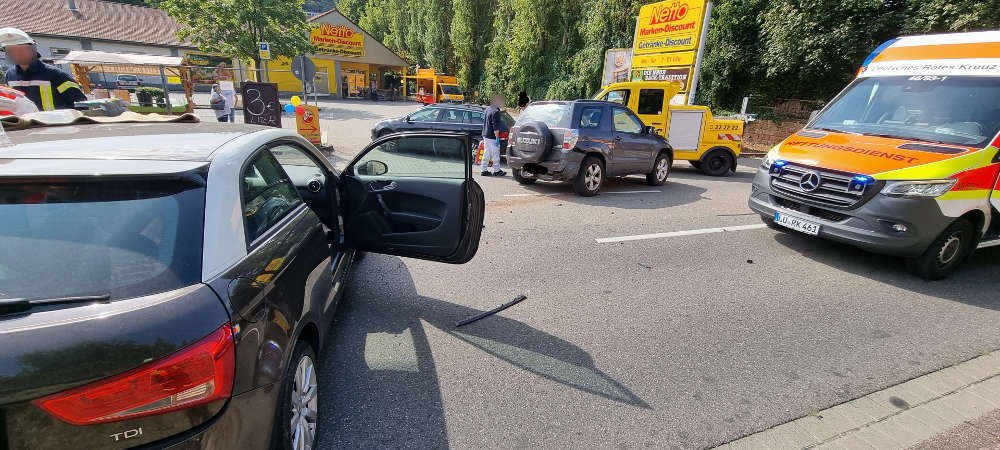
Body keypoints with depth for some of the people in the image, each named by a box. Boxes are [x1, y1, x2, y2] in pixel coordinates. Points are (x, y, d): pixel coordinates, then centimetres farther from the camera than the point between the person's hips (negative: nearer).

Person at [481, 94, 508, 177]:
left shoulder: (488, 109, 10)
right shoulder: (496, 112, -18)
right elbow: (496, 127, -21)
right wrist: (497, 138, -19)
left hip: (485, 135, 9)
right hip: (492, 137, -9)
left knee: (486, 154, 13)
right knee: (495, 154, 2)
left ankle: (484, 170, 16)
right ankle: (496, 171, 10)